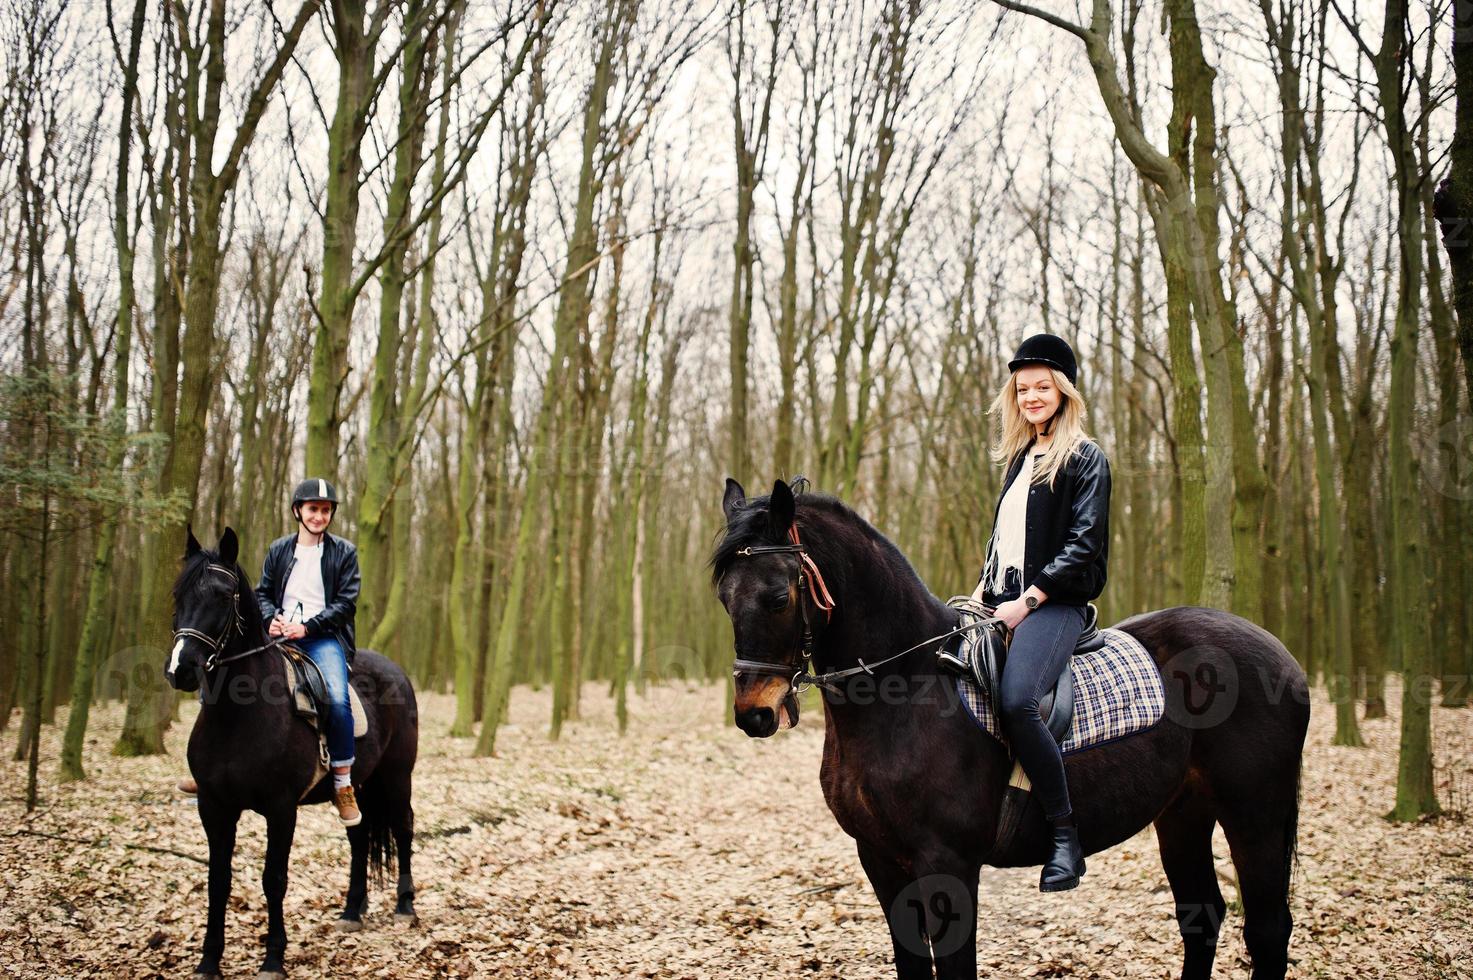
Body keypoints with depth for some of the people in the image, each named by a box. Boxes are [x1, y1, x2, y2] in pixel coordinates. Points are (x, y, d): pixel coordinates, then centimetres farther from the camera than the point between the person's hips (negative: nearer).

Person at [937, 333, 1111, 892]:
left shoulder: (1085, 459, -2)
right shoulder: (1020, 458, 21)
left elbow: (1083, 544, -11)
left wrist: (1028, 600, -17)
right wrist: (983, 590, 11)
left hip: (1054, 604, -8)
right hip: (1003, 603, 8)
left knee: (1016, 701, -32)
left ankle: (1067, 839, -23)